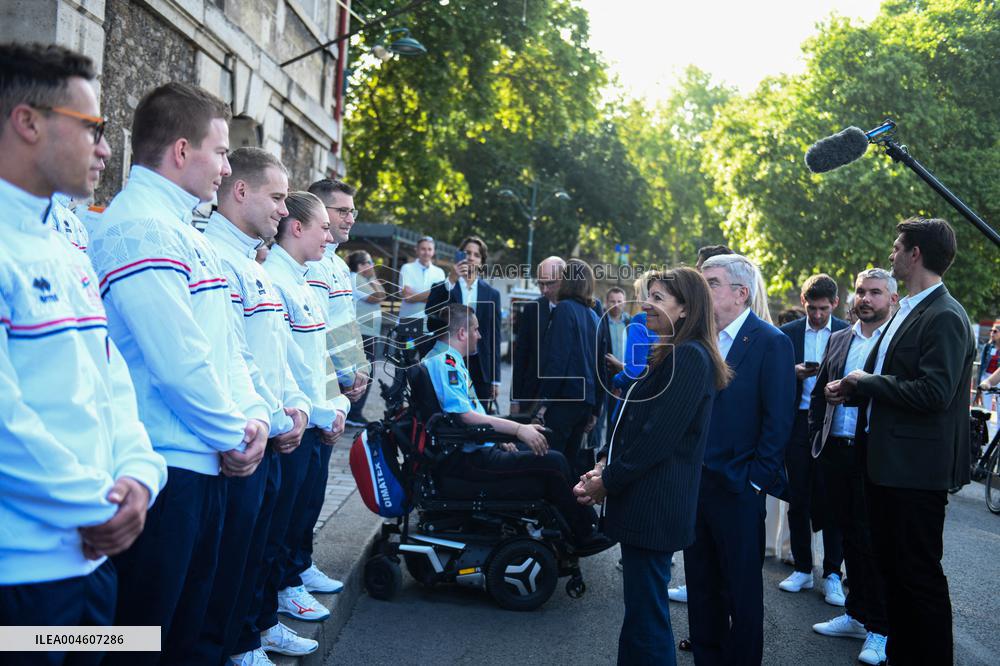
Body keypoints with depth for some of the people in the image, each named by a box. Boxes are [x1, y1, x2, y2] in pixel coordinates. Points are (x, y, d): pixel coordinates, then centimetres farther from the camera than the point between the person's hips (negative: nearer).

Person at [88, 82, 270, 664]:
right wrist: (233, 435, -10)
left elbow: (225, 342, 17)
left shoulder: (187, 232, 16)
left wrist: (253, 414, 3)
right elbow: (177, 359, -21)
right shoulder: (138, 229, -16)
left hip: (203, 464, 10)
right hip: (161, 468, -10)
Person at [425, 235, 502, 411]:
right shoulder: (442, 289, 6)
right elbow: (430, 319, -12)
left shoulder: (491, 294, 9)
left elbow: (494, 337, 9)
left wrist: (495, 379, 5)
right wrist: (451, 281, -17)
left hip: (481, 365, 1)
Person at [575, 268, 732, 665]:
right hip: (644, 501, 10)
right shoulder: (668, 355, 15)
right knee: (640, 607, 19)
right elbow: (632, 419, 16)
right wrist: (604, 463, 3)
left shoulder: (689, 357, -17)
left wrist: (608, 480, -11)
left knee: (646, 617, -1)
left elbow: (658, 436, -20)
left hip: (654, 506, -10)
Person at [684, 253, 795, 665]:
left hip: (737, 488, -6)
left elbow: (778, 419, -12)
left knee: (742, 588, 8)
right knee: (701, 584, 16)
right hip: (695, 482, 6)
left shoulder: (771, 343, -10)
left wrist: (756, 480, -13)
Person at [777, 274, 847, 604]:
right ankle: (802, 569, 19)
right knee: (798, 499, 8)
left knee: (832, 500, 2)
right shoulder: (787, 333, 7)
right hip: (797, 424, 2)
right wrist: (794, 372, -13)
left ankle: (832, 574, 10)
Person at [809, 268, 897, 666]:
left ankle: (880, 629, 12)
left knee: (874, 541, 0)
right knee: (851, 536, 15)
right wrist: (817, 438, 10)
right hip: (835, 451, 5)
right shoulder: (838, 340, 14)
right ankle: (856, 615, 27)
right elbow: (818, 393, 17)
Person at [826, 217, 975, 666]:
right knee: (891, 567, 18)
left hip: (915, 468, -10)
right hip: (885, 461, 10)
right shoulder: (907, 312, 14)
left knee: (919, 575, 1)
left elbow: (933, 393, -25)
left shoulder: (945, 317, -16)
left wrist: (867, 382, -15)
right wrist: (852, 390, 3)